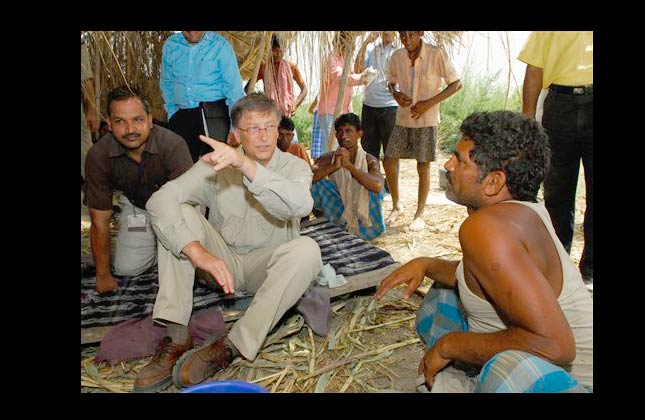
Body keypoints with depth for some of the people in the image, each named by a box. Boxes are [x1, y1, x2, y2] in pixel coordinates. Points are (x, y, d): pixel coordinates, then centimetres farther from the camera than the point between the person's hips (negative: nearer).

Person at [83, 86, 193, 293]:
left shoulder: (173, 145, -36)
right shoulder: (98, 156, -25)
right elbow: (99, 220, -16)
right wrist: (103, 274, -8)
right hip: (136, 207, 2)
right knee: (127, 268, -5)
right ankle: (159, 242, 24)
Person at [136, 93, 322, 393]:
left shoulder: (295, 167, -7)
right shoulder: (216, 164, -6)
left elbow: (301, 205, -33)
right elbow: (160, 200, -21)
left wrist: (246, 165, -44)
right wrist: (198, 252, -36)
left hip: (264, 267, -1)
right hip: (220, 260, 1)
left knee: (307, 250, -31)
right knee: (179, 212, -20)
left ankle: (229, 347, -27)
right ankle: (176, 337, -25)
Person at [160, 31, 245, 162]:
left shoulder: (220, 46, -6)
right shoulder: (170, 45, 7)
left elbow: (234, 88, -9)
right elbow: (166, 83, 18)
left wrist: (235, 128, -14)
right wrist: (172, 114, 12)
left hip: (214, 115, -4)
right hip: (182, 116, 5)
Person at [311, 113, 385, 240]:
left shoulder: (369, 160, -10)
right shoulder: (329, 158, -6)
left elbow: (378, 186, -31)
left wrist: (349, 165, -34)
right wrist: (334, 166, -32)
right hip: (338, 217, 1)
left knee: (374, 187, -25)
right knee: (317, 184, -18)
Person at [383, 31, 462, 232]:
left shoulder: (437, 54, -13)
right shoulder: (397, 57, 0)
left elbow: (456, 83, -9)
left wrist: (429, 103, -18)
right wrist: (396, 94, -7)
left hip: (427, 120, -4)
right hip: (403, 119, 4)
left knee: (423, 168, 1)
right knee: (388, 161, 2)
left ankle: (419, 215, 16)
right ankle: (396, 207, 22)